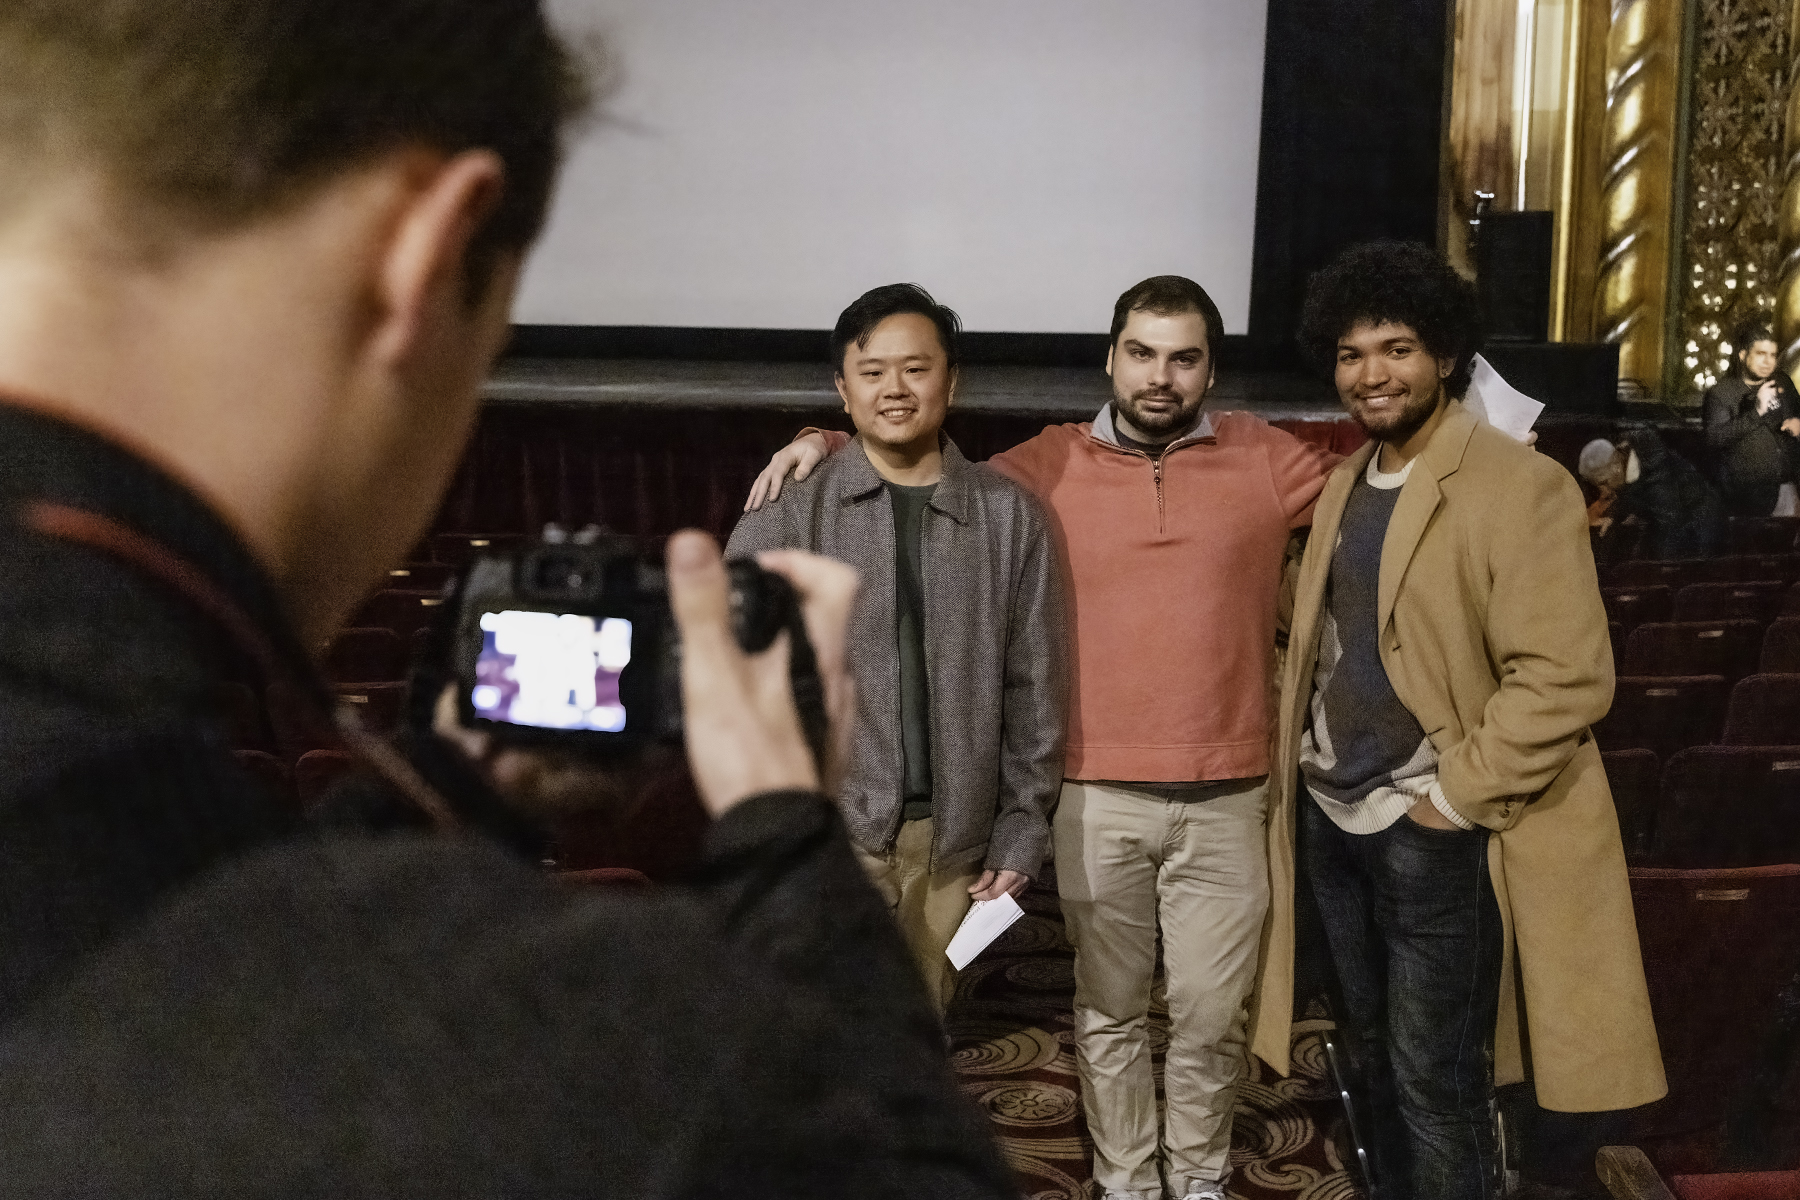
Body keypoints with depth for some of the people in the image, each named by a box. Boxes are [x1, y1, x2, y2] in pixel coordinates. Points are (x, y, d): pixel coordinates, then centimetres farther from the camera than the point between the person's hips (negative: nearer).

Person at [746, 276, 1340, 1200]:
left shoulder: (1265, 459, 2)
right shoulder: (1050, 467, 2)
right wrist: (825, 445, 0)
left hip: (1223, 802, 0)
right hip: (1097, 798, 0)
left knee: (1210, 1014, 10)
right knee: (1109, 1009, 13)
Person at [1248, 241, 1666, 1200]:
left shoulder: (1520, 487, -14)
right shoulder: (1344, 485, 10)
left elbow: (1566, 678, -20)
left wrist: (1455, 799, -17)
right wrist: (1302, 770, 8)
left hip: (1433, 837, -7)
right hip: (1332, 821, 7)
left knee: (1435, 1084, 1)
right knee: (1376, 1057, 20)